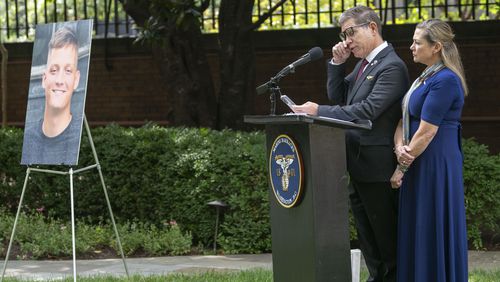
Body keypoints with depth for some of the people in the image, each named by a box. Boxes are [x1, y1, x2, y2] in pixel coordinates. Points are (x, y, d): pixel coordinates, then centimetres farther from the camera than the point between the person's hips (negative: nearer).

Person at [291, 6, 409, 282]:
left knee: (387, 237, 0)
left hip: (377, 166, -9)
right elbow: (337, 96, 18)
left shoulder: (391, 67, -16)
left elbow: (368, 109, -25)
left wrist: (320, 112, -26)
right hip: (358, 165, 9)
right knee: (367, 236, 15)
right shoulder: (364, 64, 13)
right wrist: (337, 63, 3)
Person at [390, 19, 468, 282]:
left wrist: (402, 168, -12)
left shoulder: (445, 80, -15)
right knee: (415, 232, 11)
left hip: (436, 166, -9)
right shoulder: (425, 77, 14)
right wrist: (399, 147, -8)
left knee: (433, 233, -3)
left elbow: (426, 132, -18)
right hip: (419, 165, 9)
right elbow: (405, 119, 12)